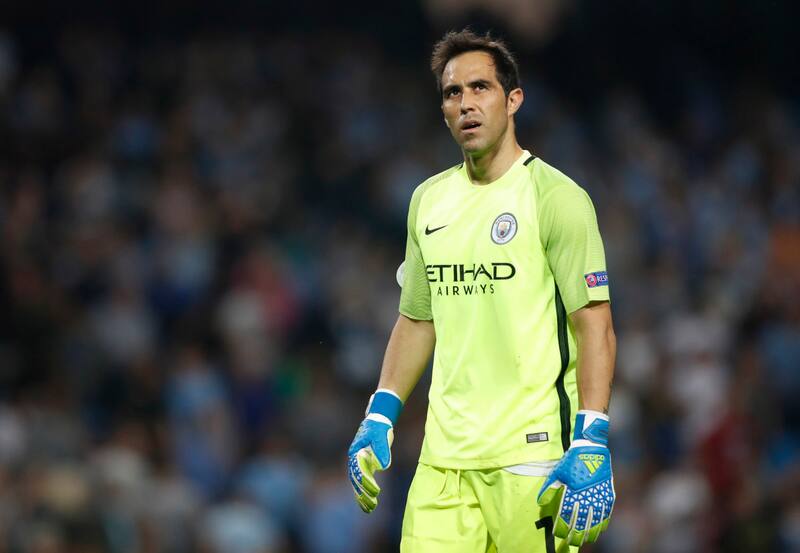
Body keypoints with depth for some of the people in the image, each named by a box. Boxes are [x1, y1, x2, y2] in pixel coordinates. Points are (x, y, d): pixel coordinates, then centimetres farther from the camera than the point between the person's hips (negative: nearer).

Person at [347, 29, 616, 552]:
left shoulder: (556, 196, -5)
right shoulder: (428, 200, 14)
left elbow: (595, 327, -10)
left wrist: (592, 443, -19)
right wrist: (380, 418, 14)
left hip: (532, 458, -5)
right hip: (444, 459, 5)